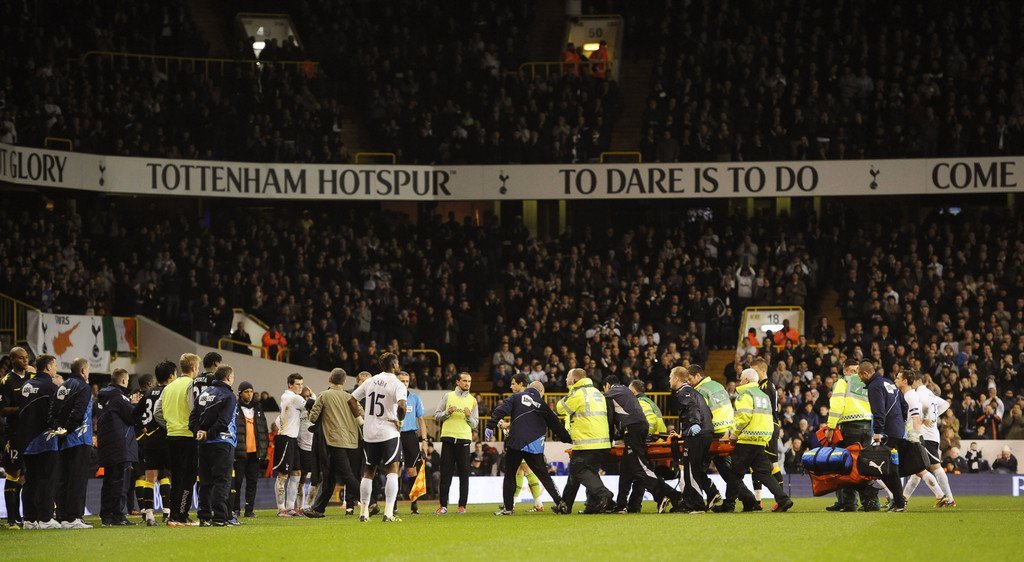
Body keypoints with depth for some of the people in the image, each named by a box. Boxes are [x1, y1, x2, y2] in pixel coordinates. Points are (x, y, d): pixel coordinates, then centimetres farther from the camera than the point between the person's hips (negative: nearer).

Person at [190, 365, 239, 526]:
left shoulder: (203, 393, 14)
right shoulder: (228, 396, -8)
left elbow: (193, 417, 6)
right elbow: (224, 421, -18)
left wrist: (199, 432, -5)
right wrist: (209, 434, -10)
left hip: (204, 445, 7)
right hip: (223, 442, -6)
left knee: (206, 481, 11)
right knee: (222, 480, -6)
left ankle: (204, 516, 9)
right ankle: (220, 517, -12)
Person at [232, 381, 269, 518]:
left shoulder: (258, 409, 13)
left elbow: (264, 429, 17)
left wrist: (264, 448, 11)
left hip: (255, 451, 5)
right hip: (239, 452, -5)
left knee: (252, 482, 6)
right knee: (236, 481, -1)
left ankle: (250, 509, 12)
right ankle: (235, 509, 4)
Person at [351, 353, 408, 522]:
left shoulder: (371, 381, 9)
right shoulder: (397, 384, -9)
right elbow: (402, 405, -27)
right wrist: (400, 420, -9)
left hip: (369, 433, 6)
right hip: (388, 432, -6)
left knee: (368, 472, 15)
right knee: (392, 470, -6)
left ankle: (364, 511, 18)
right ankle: (388, 512, -17)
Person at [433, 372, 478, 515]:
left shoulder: (472, 400, 12)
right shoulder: (448, 396, 10)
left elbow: (475, 424, 12)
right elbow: (436, 416, 9)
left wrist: (469, 416, -8)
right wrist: (448, 412, -9)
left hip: (464, 439, 1)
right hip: (448, 438, -1)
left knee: (464, 474, -1)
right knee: (445, 473, -2)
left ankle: (462, 505, 3)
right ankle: (443, 505, 0)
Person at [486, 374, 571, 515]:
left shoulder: (516, 398, 9)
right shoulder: (542, 405, 14)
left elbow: (500, 411, -5)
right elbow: (555, 425, 17)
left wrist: (490, 427, -7)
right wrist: (568, 440, 26)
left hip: (515, 444, -2)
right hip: (535, 446, 2)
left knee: (510, 475, 9)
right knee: (544, 475, 9)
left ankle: (508, 507, 5)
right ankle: (559, 502, 1)